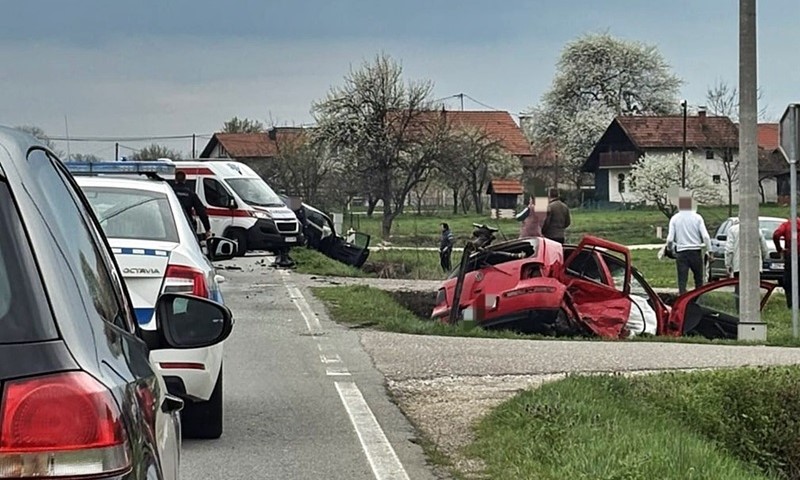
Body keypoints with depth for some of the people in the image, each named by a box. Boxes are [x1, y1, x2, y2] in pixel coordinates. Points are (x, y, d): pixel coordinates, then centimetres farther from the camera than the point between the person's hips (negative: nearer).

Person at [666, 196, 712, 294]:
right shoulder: (697, 217, -2)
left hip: (681, 252, 0)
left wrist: (670, 247, 14)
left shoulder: (675, 218, -1)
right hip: (696, 252, 0)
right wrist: (709, 250, -2)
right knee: (698, 279, 14)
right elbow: (705, 236, -9)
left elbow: (670, 239, -5)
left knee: (682, 280, 0)